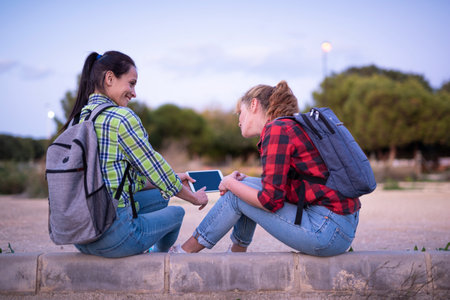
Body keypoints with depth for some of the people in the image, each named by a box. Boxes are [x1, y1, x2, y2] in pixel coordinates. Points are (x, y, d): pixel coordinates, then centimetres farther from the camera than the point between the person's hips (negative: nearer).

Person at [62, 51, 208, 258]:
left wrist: (172, 180, 24)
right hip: (114, 235, -8)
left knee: (159, 196, 26)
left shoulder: (78, 118, 11)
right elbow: (154, 169, -6)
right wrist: (194, 198, 11)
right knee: (176, 213, 22)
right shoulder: (122, 117, -14)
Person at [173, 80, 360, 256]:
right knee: (245, 186, 14)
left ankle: (188, 250, 14)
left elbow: (272, 200, -17)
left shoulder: (276, 129, -12)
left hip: (329, 231, -9)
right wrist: (242, 181, 9)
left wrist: (231, 184, -1)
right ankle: (237, 252, 27)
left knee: (236, 196, -2)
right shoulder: (293, 126, 17)